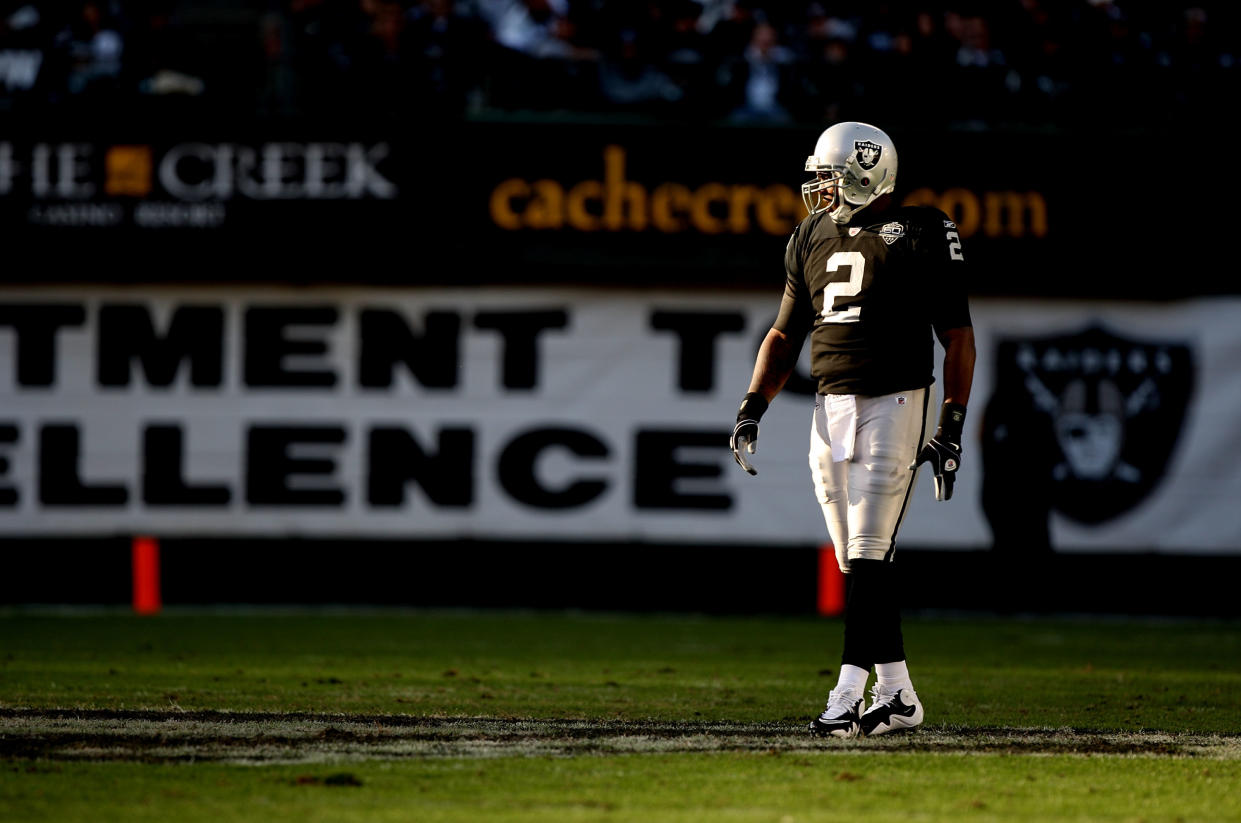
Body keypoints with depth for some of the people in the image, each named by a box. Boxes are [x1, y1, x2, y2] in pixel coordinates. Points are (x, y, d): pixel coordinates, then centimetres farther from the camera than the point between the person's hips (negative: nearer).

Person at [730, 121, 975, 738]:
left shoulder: (921, 235, -4)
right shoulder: (813, 238, 14)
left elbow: (957, 336, -2)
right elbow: (785, 335, 20)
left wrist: (952, 427, -7)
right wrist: (753, 406, 8)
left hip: (894, 403, -6)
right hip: (831, 407, 6)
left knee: (867, 553, -12)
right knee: (855, 563, 6)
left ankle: (849, 693, -13)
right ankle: (897, 695, 12)